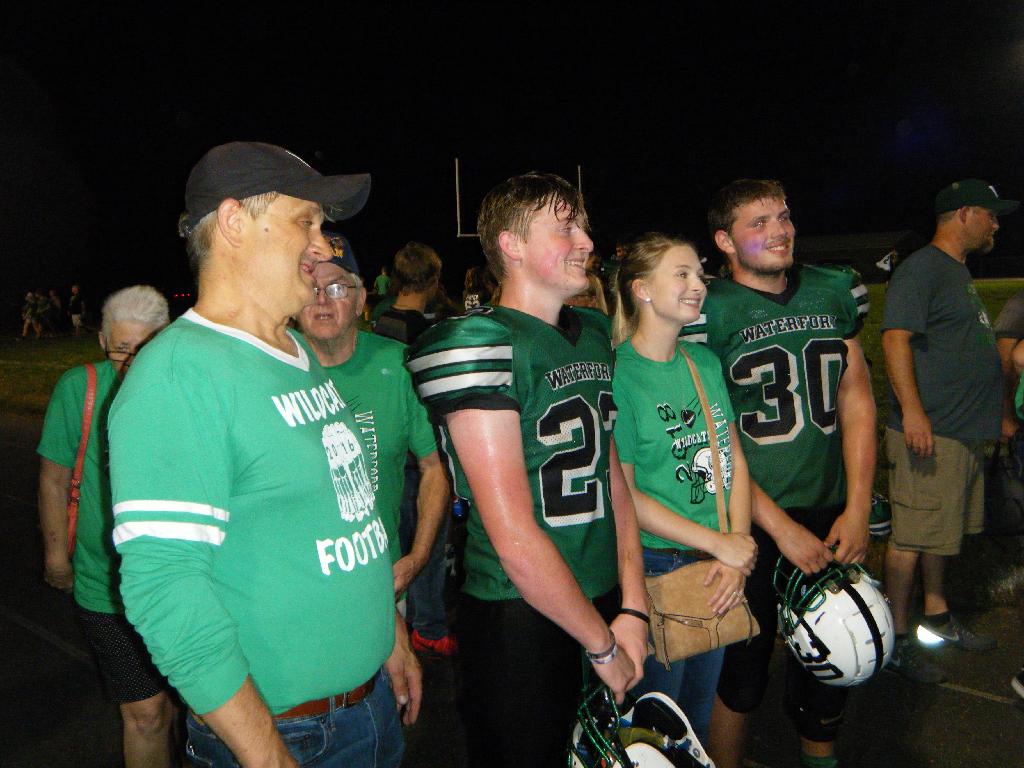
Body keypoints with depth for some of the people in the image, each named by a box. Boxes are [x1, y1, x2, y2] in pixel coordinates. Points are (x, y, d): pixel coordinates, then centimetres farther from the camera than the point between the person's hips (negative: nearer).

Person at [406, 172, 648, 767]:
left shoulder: (596, 334, 7)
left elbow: (612, 473, 7)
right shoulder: (480, 344, -18)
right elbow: (513, 535, -21)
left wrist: (633, 608, -2)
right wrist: (604, 645, -11)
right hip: (519, 620, -7)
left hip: (603, 603, 7)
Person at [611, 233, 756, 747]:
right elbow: (623, 494, -17)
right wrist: (719, 544, -15)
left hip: (721, 568, 6)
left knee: (702, 704, 23)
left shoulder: (705, 361, 4)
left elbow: (734, 457, 5)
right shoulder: (617, 374, -16)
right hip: (657, 566, -6)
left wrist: (738, 551, -7)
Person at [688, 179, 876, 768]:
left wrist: (857, 509, 0)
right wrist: (781, 527, -13)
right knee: (742, 673, 8)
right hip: (748, 524, -4)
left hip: (830, 517, 5)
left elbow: (857, 399, 8)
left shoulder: (837, 291, 5)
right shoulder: (707, 312, -10)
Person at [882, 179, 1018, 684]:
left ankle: (936, 616, 32)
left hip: (963, 432, 10)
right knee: (911, 535, -4)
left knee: (940, 530, 19)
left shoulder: (958, 270, 20)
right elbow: (895, 338, -21)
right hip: (929, 433, -10)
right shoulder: (921, 268, -12)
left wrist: (996, 413, 27)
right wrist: (912, 411, -28)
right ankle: (897, 639, 5)